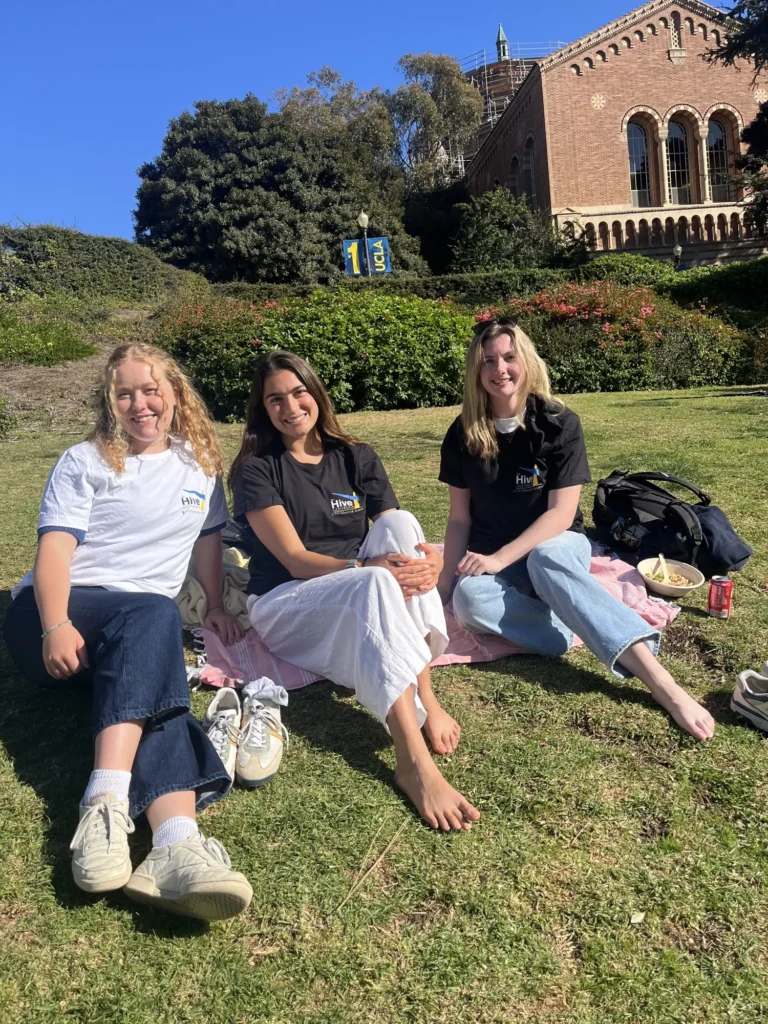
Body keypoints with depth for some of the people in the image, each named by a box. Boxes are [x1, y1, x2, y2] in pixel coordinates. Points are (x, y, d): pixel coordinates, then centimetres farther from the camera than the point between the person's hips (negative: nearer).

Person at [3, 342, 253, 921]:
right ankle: (106, 803, -53)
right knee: (155, 612, -37)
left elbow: (209, 536, 25)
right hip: (57, 617, -2)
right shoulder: (83, 462, 6)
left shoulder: (200, 464, 18)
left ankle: (177, 846, -58)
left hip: (141, 627, 2)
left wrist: (217, 607, 14)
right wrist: (56, 625, -23)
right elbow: (54, 547, -7)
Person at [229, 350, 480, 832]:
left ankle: (426, 698, -33)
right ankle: (415, 764, -46)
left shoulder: (357, 459, 9)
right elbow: (295, 559, -15)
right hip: (285, 606, -4)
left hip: (362, 610, 4)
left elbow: (397, 538, -1)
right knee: (375, 585, -36)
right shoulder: (256, 469, -3)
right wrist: (366, 570, -33)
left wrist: (429, 558, -26)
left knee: (401, 523, -26)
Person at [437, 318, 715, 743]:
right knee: (469, 600, -34)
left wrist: (500, 558, -23)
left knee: (547, 559, -41)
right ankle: (578, 629, -26)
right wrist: (444, 587, -8)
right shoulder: (462, 435, -3)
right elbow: (459, 518, 0)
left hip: (554, 544, -2)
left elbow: (561, 513, -14)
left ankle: (660, 680, -49)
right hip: (491, 558, 2)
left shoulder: (559, 424, -10)